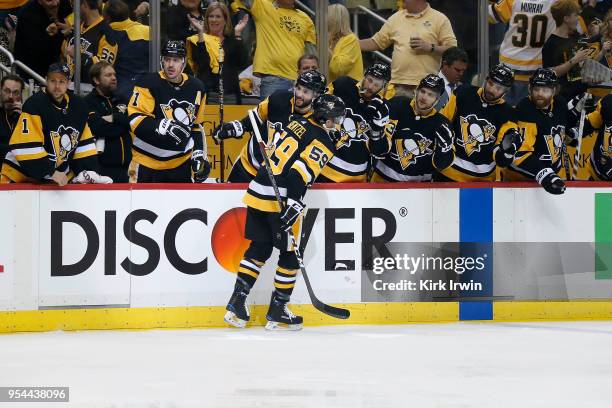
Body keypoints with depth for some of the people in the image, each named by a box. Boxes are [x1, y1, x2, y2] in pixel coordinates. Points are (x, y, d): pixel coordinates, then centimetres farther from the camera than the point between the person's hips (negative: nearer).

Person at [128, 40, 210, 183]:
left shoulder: (196, 88, 5)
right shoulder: (149, 84, -13)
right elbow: (136, 119, -19)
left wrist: (198, 153, 6)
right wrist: (166, 127, -31)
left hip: (181, 162, 5)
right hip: (149, 161, -5)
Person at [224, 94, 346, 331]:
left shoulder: (296, 123, 16)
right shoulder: (323, 142, -8)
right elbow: (300, 173, -20)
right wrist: (293, 207, -25)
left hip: (257, 193, 8)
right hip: (280, 201, -8)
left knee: (258, 249, 16)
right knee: (290, 254, 5)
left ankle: (237, 303, 11)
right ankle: (277, 313, 8)